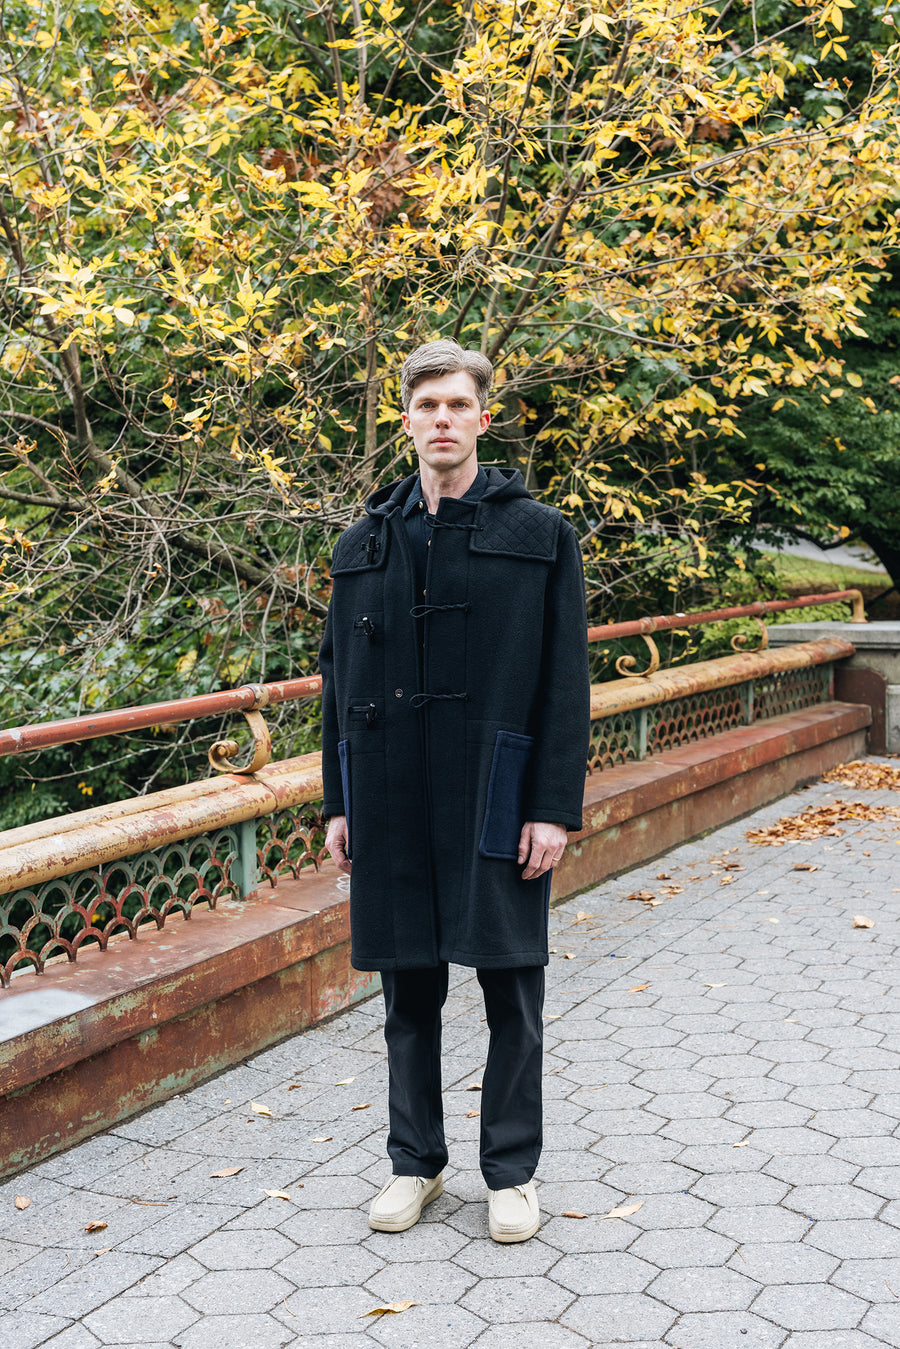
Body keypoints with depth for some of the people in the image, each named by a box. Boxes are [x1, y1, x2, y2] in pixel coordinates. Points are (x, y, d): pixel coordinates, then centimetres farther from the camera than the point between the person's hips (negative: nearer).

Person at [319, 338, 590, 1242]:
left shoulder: (539, 534, 1)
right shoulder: (363, 544, 11)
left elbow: (565, 683, -3)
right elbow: (339, 680, 13)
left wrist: (554, 807, -9)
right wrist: (338, 803, 8)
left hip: (497, 798, -3)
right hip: (391, 803, 3)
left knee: (511, 992, 6)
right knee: (408, 990, 12)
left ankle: (511, 1173, 22)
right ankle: (415, 1161, 28)